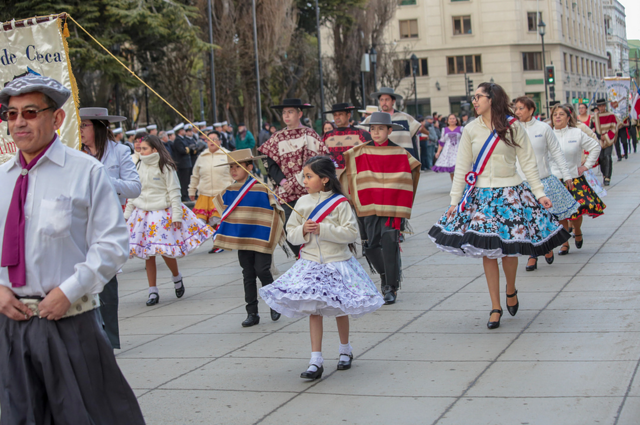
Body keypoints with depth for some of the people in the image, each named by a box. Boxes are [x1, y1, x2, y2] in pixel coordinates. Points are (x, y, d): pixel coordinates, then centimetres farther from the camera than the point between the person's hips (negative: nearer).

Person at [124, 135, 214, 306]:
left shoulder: (165, 167, -6)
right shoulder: (140, 167, 11)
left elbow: (174, 192, -7)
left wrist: (177, 215, -11)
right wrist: (127, 213, 15)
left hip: (163, 213, -5)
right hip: (143, 214, 5)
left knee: (166, 251, -6)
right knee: (148, 254, 3)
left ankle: (177, 277, 24)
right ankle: (153, 292, 10)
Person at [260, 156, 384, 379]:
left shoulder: (340, 203, -8)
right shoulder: (302, 202, 4)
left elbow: (351, 233, -14)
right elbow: (291, 233, 7)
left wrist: (323, 230, -20)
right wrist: (303, 231, -15)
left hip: (337, 263, -3)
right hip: (310, 264, 3)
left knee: (339, 309, 11)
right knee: (314, 310, -1)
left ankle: (345, 350, 33)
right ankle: (316, 362, -1)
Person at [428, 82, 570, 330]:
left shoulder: (513, 127, 0)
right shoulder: (471, 130, 4)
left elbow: (528, 162, 3)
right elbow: (461, 168, 7)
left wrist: (539, 193, -2)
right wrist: (454, 200, 5)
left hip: (510, 193, -1)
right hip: (481, 195, 2)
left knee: (508, 248, -1)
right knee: (487, 251, 0)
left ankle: (511, 291, 29)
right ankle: (495, 307, 10)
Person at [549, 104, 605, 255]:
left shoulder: (577, 133, 2)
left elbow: (595, 147, 10)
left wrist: (586, 165, 5)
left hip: (574, 179, -1)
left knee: (576, 212, -6)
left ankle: (577, 231, 26)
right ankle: (565, 243, 14)